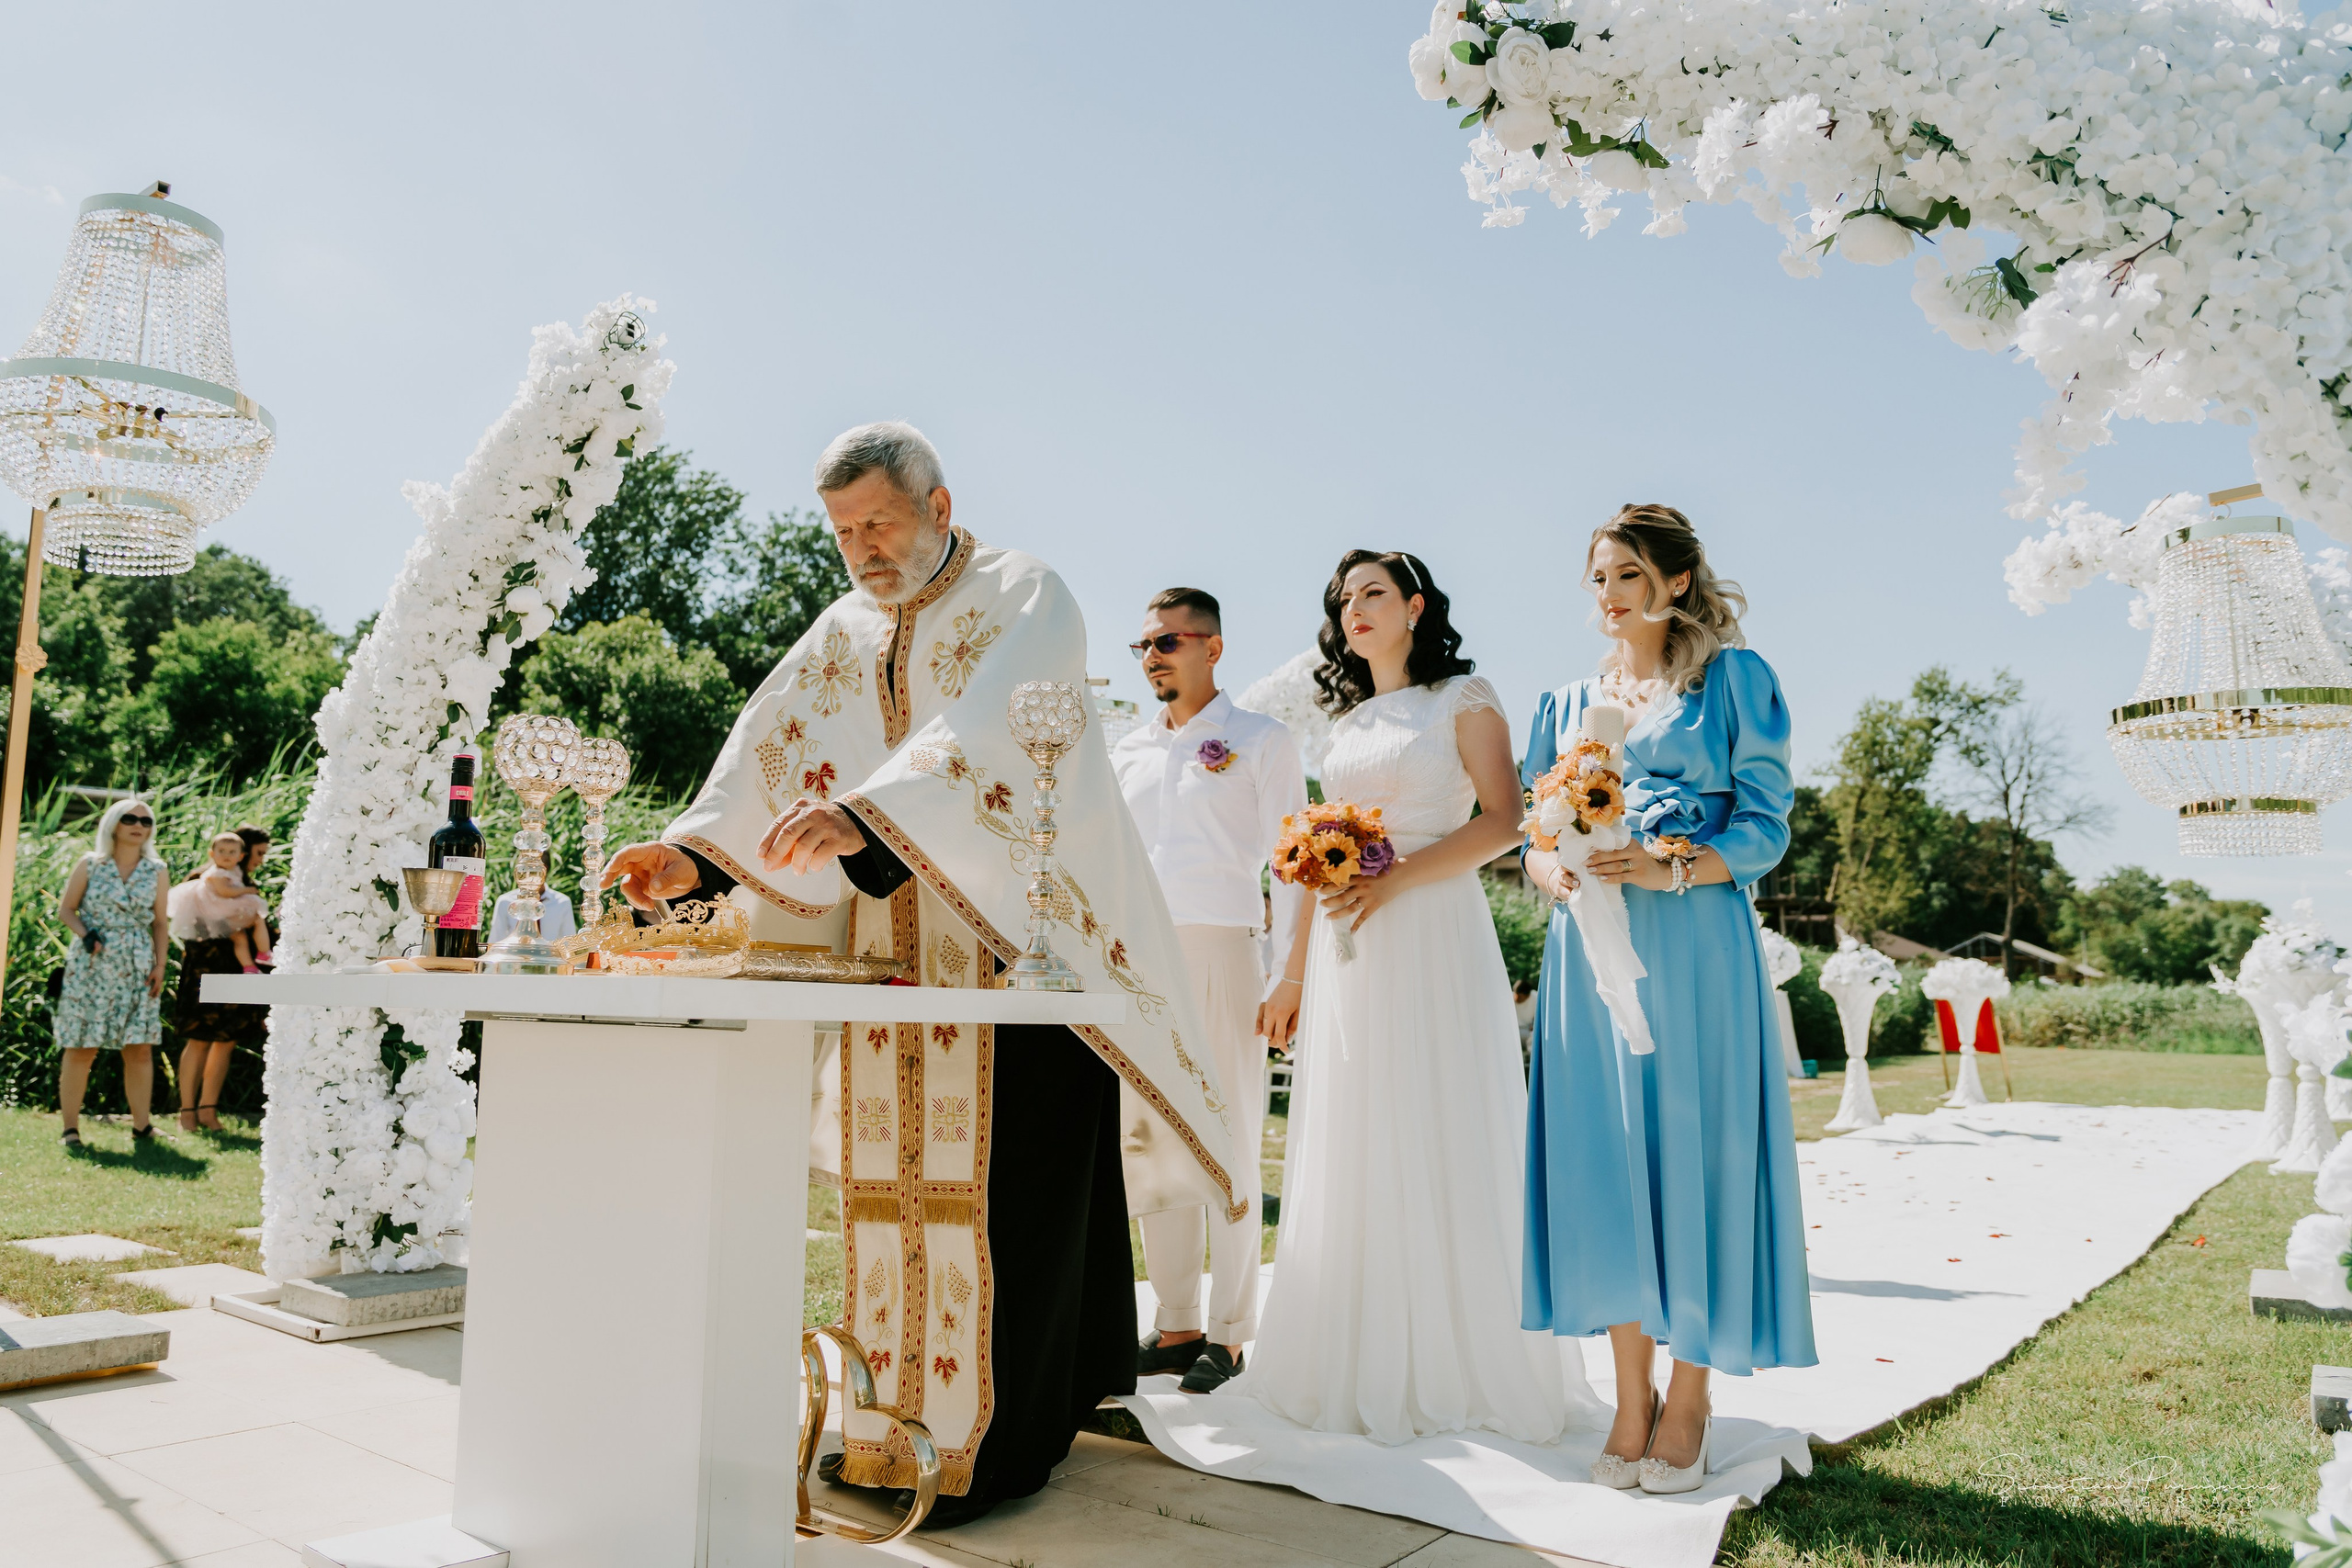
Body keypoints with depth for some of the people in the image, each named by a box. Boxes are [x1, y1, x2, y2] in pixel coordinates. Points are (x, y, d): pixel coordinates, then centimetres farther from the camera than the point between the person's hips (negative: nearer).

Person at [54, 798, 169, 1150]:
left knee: (140, 1048, -1)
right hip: (90, 966, -2)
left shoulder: (155, 872, 9)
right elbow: (66, 909, 6)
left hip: (137, 969, 2)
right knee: (81, 1047, -2)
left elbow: (160, 923, 10)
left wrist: (160, 965, 0)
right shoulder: (90, 865, 3)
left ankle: (141, 1127, 5)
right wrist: (84, 934, -13)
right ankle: (70, 1127, 7)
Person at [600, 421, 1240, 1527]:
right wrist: (693, 853, -16)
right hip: (899, 954, 6)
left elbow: (983, 731, -25)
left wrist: (865, 813, -41)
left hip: (1018, 939, -6)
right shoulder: (844, 632, 13)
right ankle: (903, 1421, 20)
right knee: (898, 1170, 8)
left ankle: (996, 1441, 5)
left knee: (1003, 1178, -5)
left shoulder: (1022, 599, -5)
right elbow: (771, 747, 2)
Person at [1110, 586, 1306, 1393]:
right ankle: (1176, 1324, 18)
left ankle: (1227, 1334, 8)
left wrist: (1288, 979, -11)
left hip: (1220, 954, -5)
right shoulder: (1126, 752, 17)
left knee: (1230, 1147, -1)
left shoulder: (1261, 740, 2)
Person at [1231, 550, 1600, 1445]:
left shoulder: (1463, 698, 3)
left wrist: (1394, 877, -17)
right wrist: (1293, 973, 16)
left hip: (1433, 940, -6)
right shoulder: (1348, 723, 19)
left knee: (1439, 1147, -4)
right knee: (1352, 1156, 5)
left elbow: (1502, 821, -8)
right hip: (1348, 955, 6)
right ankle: (1366, 1369, 14)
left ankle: (1457, 1370, 8)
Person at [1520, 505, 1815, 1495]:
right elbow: (1535, 842, 17)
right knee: (1606, 1161, 2)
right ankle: (1632, 1402, 13)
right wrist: (1554, 873, -6)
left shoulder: (1733, 680, 5)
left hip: (1692, 945, -3)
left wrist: (1669, 869, -18)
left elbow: (1766, 827, -2)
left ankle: (1686, 1404, 11)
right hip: (1590, 948, 4)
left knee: (1691, 1152, -2)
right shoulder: (1567, 703, 17)